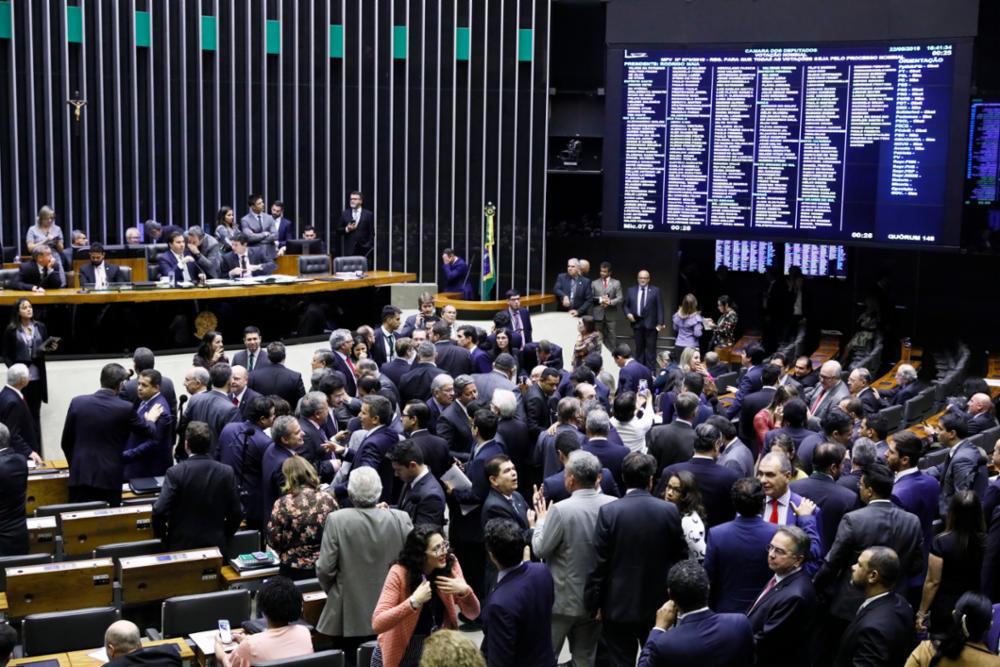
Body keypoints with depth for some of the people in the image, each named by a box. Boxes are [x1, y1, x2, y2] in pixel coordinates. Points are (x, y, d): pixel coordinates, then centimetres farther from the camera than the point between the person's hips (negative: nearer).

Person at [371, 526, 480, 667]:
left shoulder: (450, 564, -9)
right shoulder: (399, 573, -20)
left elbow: (473, 613, -4)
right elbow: (377, 624, -28)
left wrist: (465, 591, -23)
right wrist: (414, 601, -35)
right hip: (401, 654, -4)